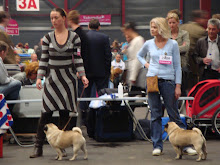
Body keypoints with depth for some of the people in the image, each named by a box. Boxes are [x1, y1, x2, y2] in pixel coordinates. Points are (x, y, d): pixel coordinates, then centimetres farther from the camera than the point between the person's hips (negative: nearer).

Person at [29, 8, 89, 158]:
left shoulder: (74, 37, 2)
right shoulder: (47, 38, 4)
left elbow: (78, 58, 2)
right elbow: (44, 59, 5)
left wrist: (82, 75, -9)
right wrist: (39, 77, -3)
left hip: (68, 77, 0)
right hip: (52, 77, 0)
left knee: (64, 112, 2)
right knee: (47, 112, -6)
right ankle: (38, 147, -3)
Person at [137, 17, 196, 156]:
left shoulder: (173, 44, -1)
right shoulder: (149, 44, 7)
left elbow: (177, 66, 1)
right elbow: (139, 55, 28)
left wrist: (178, 86, -4)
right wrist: (146, 64, 8)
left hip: (167, 81, -2)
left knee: (174, 114, 0)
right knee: (155, 115, 4)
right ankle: (157, 146, 8)